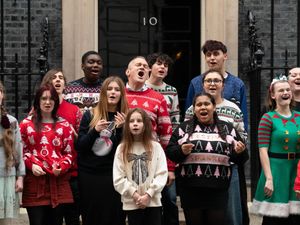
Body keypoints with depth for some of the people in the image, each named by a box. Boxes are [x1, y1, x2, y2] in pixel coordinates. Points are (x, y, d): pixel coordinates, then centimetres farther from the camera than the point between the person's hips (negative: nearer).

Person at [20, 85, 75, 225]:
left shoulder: (64, 125, 10)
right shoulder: (26, 124, 7)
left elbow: (69, 153, 8)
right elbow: (21, 150, 7)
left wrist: (62, 167, -10)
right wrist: (31, 165, -10)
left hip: (58, 181, 2)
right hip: (34, 181, -1)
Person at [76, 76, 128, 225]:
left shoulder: (125, 118, 3)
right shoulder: (90, 115, 5)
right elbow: (79, 147, 1)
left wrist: (120, 129, -16)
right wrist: (95, 131, -14)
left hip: (113, 175, -1)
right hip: (88, 175, 1)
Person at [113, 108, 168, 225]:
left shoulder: (155, 146, 2)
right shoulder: (122, 148, 3)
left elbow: (162, 174, -4)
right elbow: (118, 179, -3)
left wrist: (148, 194, -12)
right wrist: (134, 194, -12)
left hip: (153, 202, 0)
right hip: (131, 203, 0)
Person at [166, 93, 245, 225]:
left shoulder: (227, 128, 11)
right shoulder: (184, 128, 8)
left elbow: (239, 157, 13)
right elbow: (169, 152, 4)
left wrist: (239, 152, -8)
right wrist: (181, 151, -15)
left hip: (218, 190, 1)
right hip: (190, 190, 0)